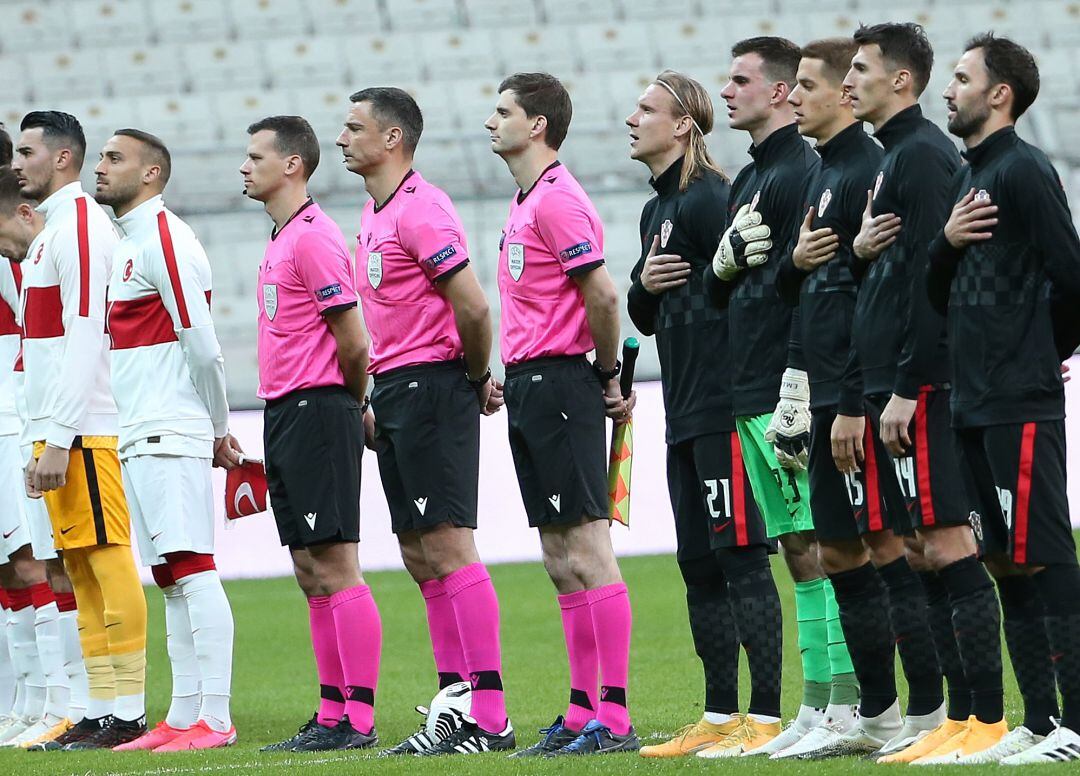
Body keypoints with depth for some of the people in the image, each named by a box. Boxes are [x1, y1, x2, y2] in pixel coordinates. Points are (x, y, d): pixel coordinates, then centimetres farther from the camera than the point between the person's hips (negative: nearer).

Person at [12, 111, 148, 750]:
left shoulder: (80, 225, -11)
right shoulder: (54, 230, 20)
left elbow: (85, 340, -18)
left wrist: (59, 440, -20)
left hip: (83, 432, -10)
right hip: (61, 431, 10)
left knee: (109, 564, -9)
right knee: (83, 574, 8)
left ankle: (129, 714, -9)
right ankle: (102, 713, 10)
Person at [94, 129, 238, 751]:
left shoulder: (163, 238, -11)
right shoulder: (129, 245, 19)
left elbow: (202, 343, -14)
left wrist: (220, 429, -5)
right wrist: (217, 431, 18)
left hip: (170, 436, -10)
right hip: (140, 439, 10)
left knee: (192, 569, -12)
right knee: (172, 580, 9)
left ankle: (214, 719, -16)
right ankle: (182, 717, 11)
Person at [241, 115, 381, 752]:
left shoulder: (314, 238, -14)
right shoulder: (284, 239, 17)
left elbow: (354, 343, -15)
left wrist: (352, 406, 0)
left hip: (316, 413, -10)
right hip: (286, 414, 10)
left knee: (334, 568, -9)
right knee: (312, 572, 10)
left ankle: (359, 720, -9)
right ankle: (333, 716, 13)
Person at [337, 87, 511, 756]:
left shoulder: (421, 209, -15)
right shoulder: (376, 216, 16)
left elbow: (473, 306, -20)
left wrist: (476, 378, -6)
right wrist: (377, 402, 17)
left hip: (430, 387, -10)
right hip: (396, 395, 10)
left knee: (448, 548, -11)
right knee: (421, 556, 10)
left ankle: (490, 718, -12)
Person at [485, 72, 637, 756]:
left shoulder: (558, 199, -13)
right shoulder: (528, 203, 18)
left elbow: (603, 294, -19)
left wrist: (608, 375, -7)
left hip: (558, 384, -10)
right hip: (530, 388, 10)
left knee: (587, 553, -10)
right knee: (562, 561, 11)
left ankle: (614, 719, -11)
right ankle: (583, 714, 14)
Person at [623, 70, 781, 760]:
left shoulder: (709, 198, -11)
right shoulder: (659, 209, 18)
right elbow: (647, 318, 25)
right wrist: (643, 284, 3)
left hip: (725, 409, -10)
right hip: (686, 414, 10)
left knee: (741, 558, -9)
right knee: (699, 565, 11)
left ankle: (766, 717, -9)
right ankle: (722, 715, 16)